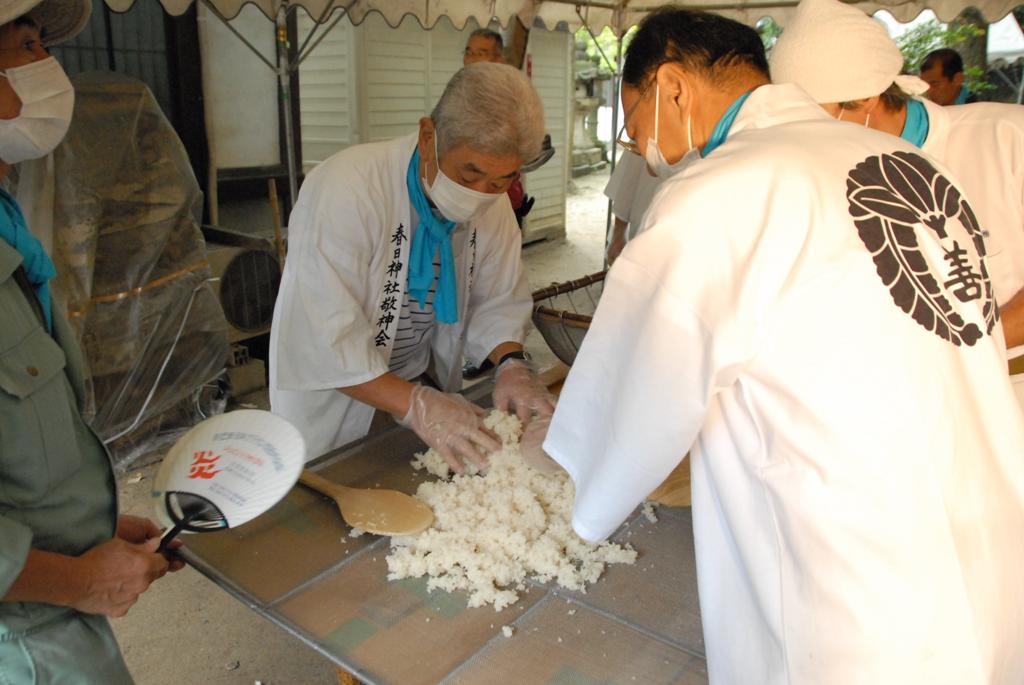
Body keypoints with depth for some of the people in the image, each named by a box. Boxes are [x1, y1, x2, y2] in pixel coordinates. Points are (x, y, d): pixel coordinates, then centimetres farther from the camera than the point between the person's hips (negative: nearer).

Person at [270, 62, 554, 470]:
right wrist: (415, 405, -34)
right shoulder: (345, 190, -26)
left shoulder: (493, 203, -7)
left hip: (426, 387, 4)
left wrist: (511, 363, -17)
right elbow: (326, 337, -28)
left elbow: (498, 299, 1)